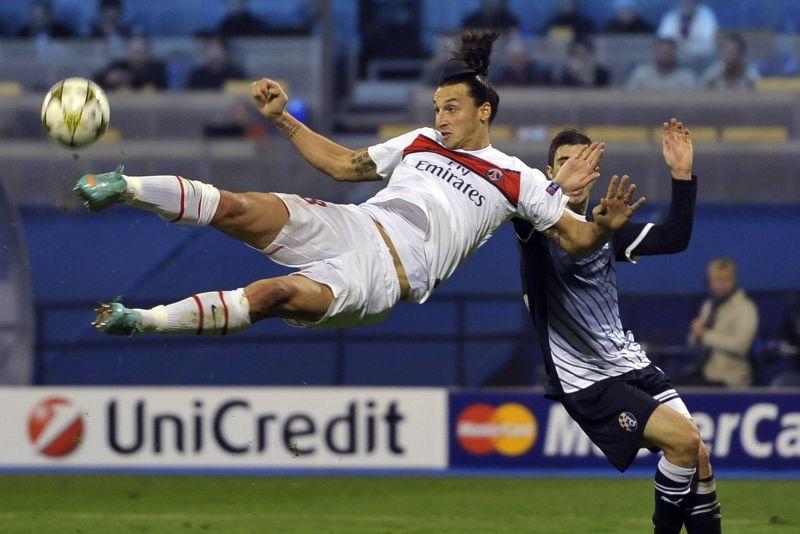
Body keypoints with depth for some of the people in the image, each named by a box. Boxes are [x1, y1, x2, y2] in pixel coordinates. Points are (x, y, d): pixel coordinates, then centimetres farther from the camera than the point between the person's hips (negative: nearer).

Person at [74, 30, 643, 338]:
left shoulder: (517, 179, 9)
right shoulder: (420, 141, 24)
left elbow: (578, 240, 6)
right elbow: (344, 164, 31)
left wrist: (606, 223, -18)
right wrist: (283, 120, 25)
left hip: (387, 275, -5)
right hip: (349, 224, 5)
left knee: (275, 295, -32)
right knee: (237, 208, -23)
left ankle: (144, 320, -34)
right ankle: (124, 188, -21)